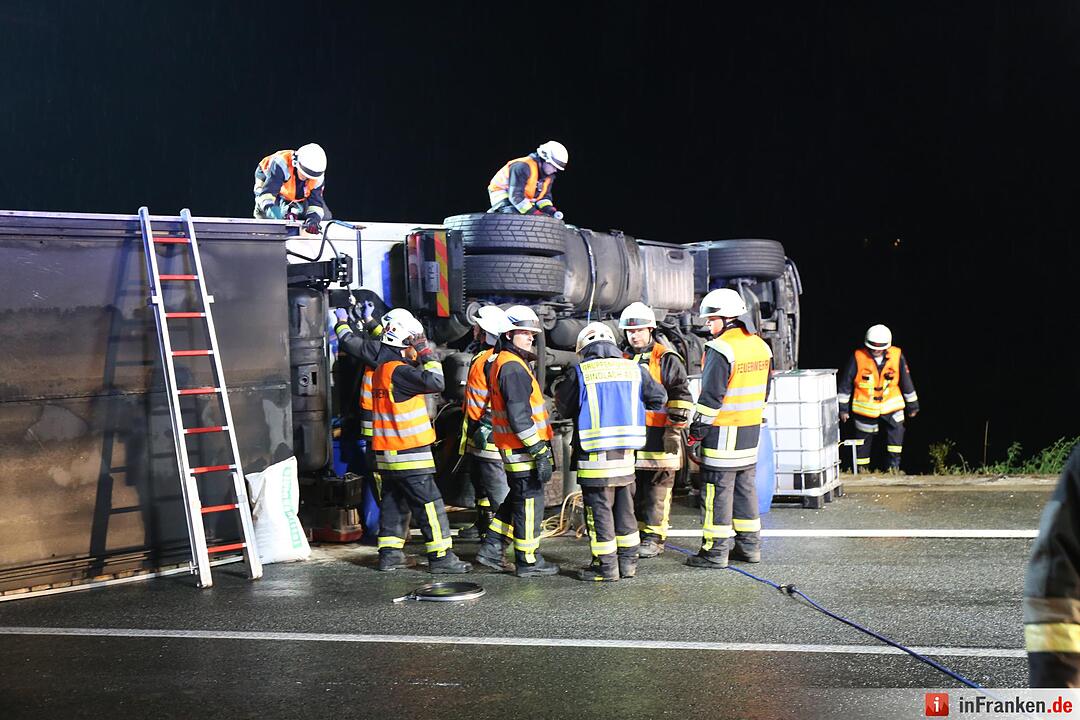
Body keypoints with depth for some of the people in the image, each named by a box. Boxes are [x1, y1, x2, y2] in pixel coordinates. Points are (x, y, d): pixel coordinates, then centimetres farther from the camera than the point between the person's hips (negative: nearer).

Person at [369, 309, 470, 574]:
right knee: (430, 504, -6)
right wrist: (427, 355, -11)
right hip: (408, 453, -10)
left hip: (387, 453, 10)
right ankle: (441, 557, -4)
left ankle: (390, 554, 18)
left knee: (394, 502, 15)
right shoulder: (398, 371, -18)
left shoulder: (381, 370, 13)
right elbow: (435, 382, -25)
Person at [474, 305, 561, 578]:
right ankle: (528, 561, 8)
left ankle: (491, 548, 22)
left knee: (516, 499, 20)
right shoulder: (513, 368, -18)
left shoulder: (500, 363, 15)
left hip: (511, 447, 10)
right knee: (529, 501, 0)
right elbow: (519, 417, -24)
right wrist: (540, 452, -21)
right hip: (522, 450, -10)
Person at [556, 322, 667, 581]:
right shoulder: (634, 369, 5)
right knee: (625, 508, 16)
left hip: (594, 454, -4)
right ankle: (628, 561, 22)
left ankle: (606, 566, 5)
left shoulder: (579, 373, -6)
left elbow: (563, 407, 5)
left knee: (599, 509, 3)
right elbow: (659, 397, 13)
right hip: (626, 453, 4)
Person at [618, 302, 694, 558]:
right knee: (633, 489, 10)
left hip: (658, 436, -6)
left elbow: (681, 397, -8)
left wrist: (675, 429, -13)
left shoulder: (667, 359, -4)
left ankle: (654, 538, 3)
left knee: (657, 489, -2)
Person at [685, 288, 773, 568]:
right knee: (745, 486, 15)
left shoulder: (721, 349, -18)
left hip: (723, 430, -8)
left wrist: (697, 430, -10)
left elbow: (711, 396, -18)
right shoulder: (760, 346, 9)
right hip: (751, 429, 8)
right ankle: (749, 545, 20)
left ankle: (716, 550, 0)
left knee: (718, 489, -3)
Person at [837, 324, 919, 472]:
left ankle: (894, 464, -6)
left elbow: (906, 381, 4)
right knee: (864, 438, 9)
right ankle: (861, 469, 25)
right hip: (865, 407, -1)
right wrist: (843, 408, -4)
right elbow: (845, 383, -6)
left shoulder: (897, 356, -8)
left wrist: (912, 405, 10)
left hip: (891, 404, 1)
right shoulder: (858, 357, -14)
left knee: (896, 429, -18)